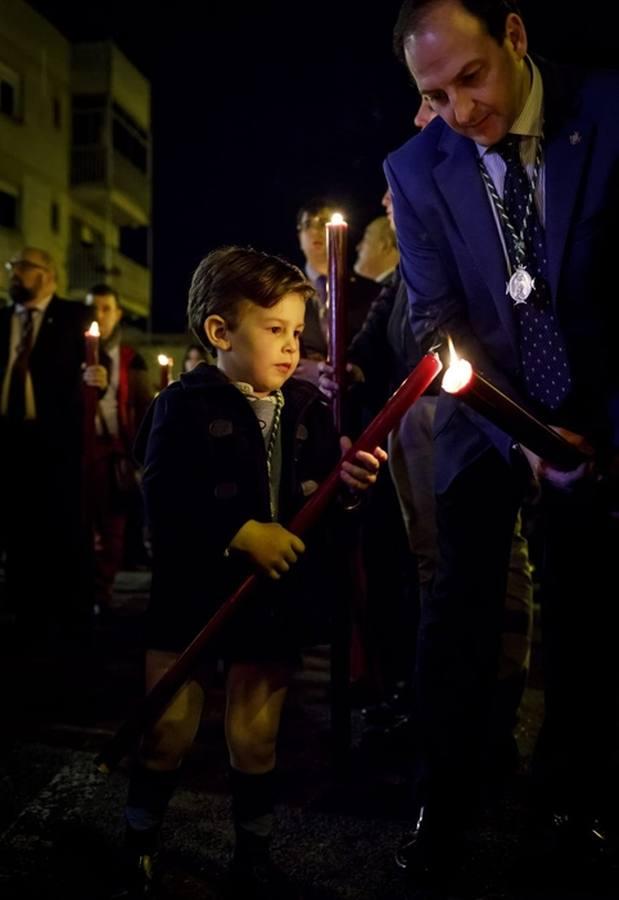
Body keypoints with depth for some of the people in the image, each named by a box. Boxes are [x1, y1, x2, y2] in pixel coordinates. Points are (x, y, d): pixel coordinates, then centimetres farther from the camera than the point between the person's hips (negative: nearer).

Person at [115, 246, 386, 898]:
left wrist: (346, 484, -10)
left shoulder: (307, 408, 7)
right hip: (193, 597, -3)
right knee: (168, 734, 8)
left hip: (276, 600, 4)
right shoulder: (186, 406, -8)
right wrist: (242, 533, -21)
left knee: (256, 741, 14)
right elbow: (164, 502, -17)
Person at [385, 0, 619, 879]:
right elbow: (437, 322, -8)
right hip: (487, 411, 1)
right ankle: (443, 802, 15)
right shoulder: (416, 169, -8)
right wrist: (523, 436, -19)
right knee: (462, 604, -1)